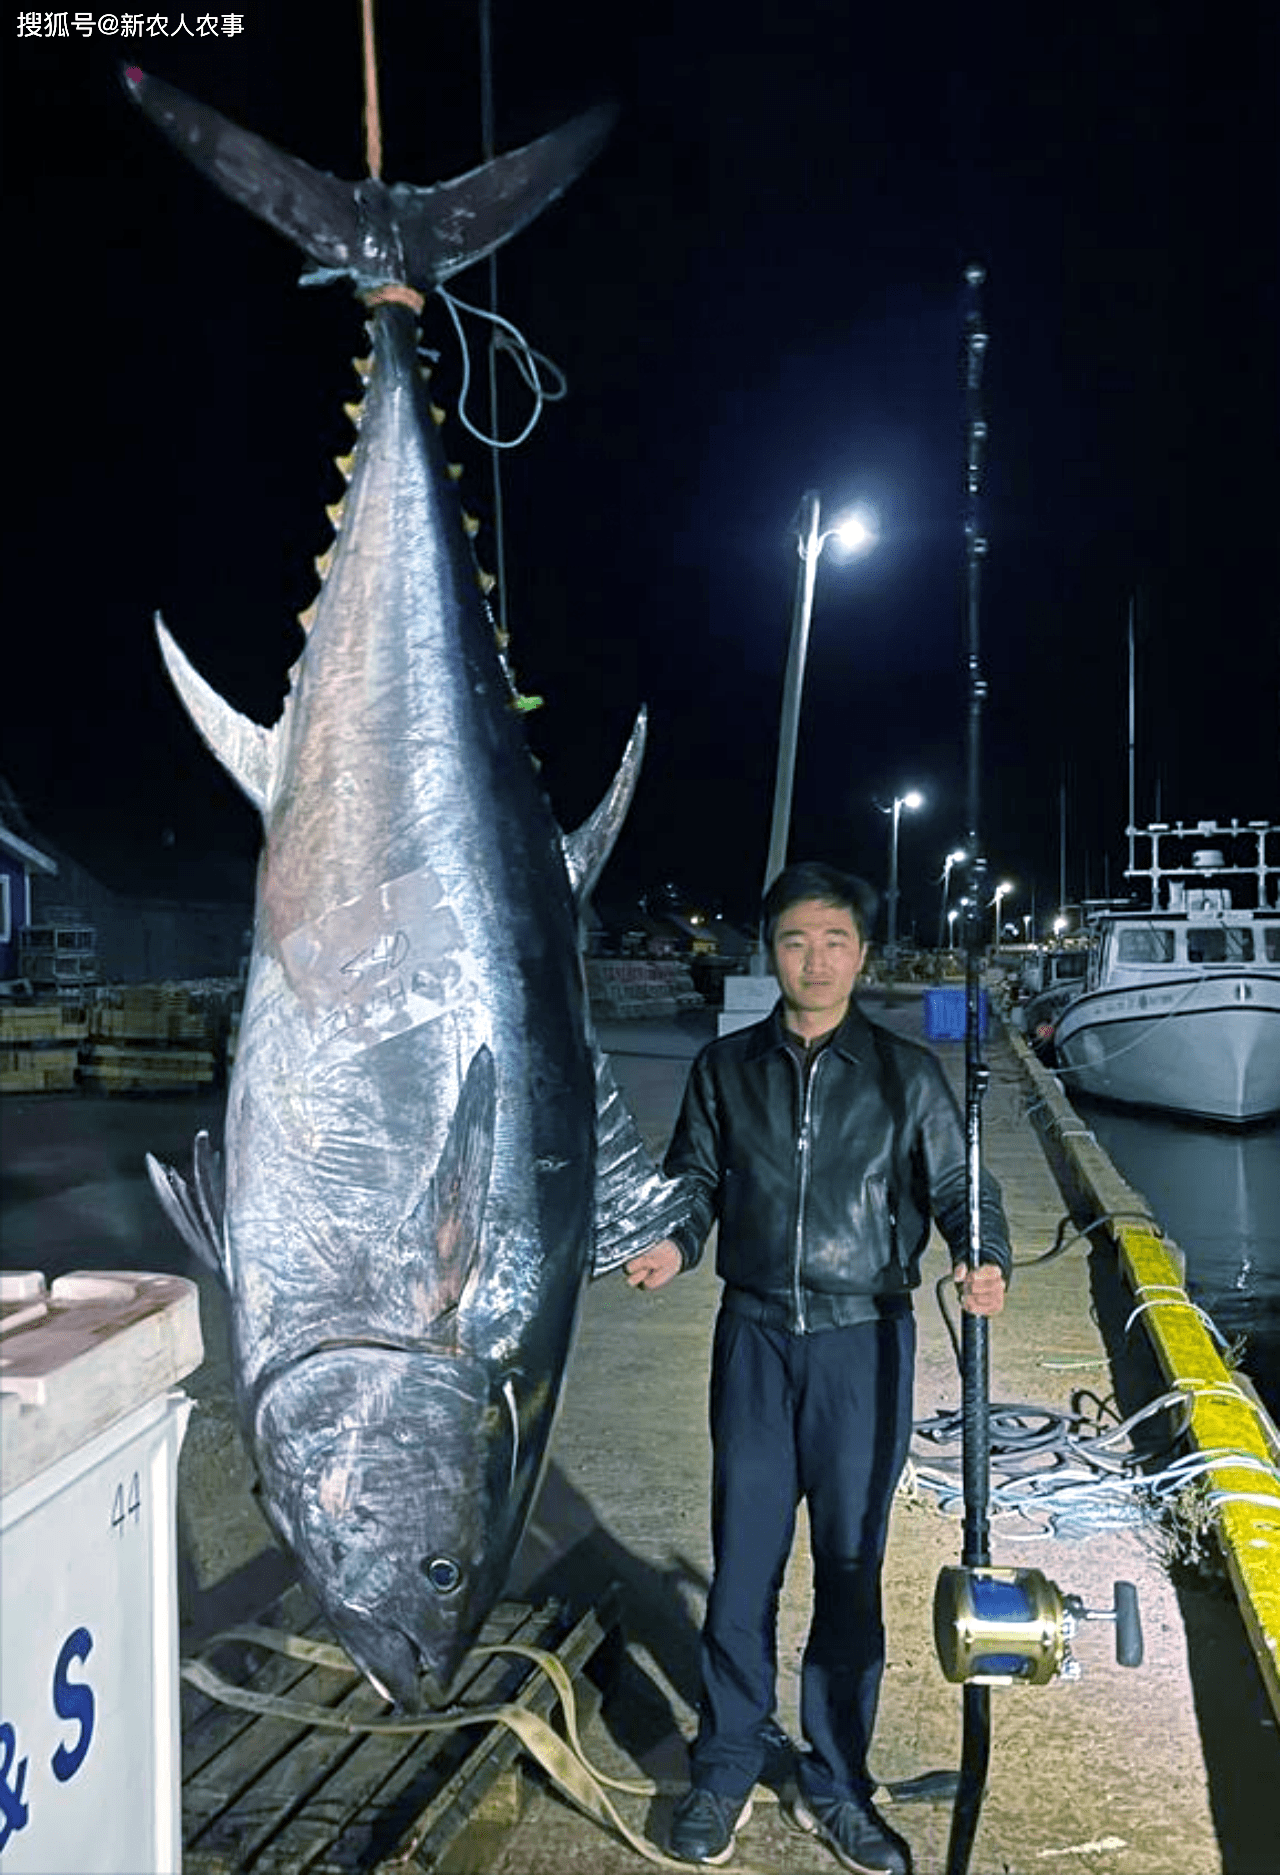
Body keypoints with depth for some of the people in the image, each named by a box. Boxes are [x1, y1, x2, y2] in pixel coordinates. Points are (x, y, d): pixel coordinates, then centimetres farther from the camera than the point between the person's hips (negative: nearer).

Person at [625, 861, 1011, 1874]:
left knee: (851, 1566, 9)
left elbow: (958, 1184, 1)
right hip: (755, 1338, 1)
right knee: (742, 1559, 8)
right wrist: (675, 1242, -10)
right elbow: (697, 1176, 10)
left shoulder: (905, 1072, -1)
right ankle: (726, 1772, 27)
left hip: (865, 1344, -1)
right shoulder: (727, 1068, 4)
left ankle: (835, 1784, 28)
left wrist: (984, 1261, -17)